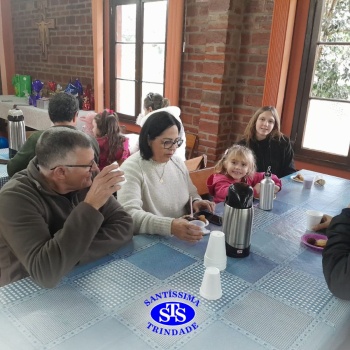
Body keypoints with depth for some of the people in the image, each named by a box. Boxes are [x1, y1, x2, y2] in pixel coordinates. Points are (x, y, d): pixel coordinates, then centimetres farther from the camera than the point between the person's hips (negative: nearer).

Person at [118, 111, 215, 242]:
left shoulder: (178, 163, 6)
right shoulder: (131, 168, -14)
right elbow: (129, 215, -25)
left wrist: (196, 201, -4)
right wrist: (170, 226, -38)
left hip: (184, 238, 5)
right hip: (149, 241, -5)